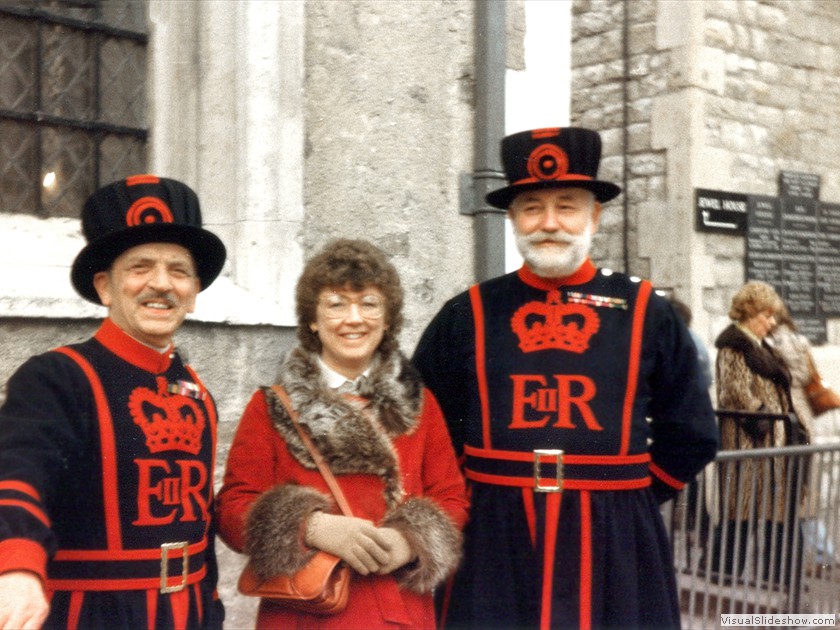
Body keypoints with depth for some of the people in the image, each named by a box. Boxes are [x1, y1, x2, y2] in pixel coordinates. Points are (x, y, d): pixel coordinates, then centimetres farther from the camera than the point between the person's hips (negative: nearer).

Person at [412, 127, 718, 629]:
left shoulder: (648, 313, 3)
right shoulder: (466, 315, 2)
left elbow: (691, 436, 9)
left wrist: (627, 500, 5)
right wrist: (474, 496, 5)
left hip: (616, 543, 0)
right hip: (494, 543, 0)